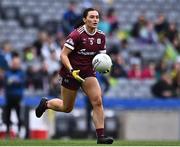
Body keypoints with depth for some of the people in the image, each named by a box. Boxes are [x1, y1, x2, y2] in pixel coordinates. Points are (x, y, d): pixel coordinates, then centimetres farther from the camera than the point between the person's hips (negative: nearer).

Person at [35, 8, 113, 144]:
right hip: (71, 72, -4)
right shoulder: (76, 35, -19)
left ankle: (101, 136, -14)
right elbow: (63, 55, -17)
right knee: (67, 108, 10)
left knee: (97, 101, -16)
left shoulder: (101, 36, -2)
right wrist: (71, 70, -30)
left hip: (88, 73, 4)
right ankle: (46, 103, 41)